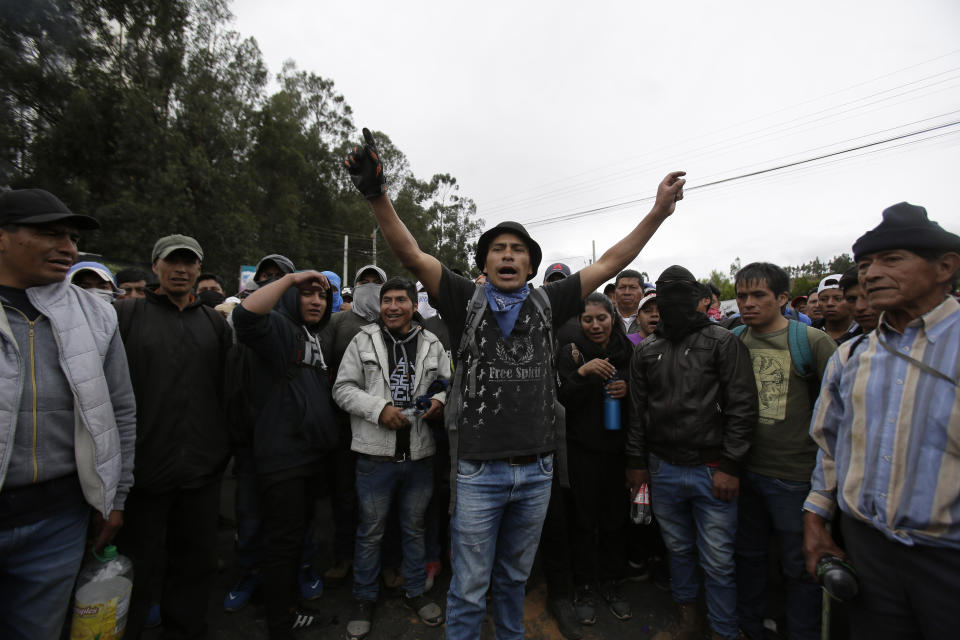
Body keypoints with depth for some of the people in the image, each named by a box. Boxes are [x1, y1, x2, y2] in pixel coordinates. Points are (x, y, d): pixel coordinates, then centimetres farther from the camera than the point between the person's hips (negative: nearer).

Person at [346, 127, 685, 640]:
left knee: (515, 579, 25)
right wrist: (376, 193, -27)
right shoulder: (466, 301, -5)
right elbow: (409, 253, -14)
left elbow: (609, 263, 5)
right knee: (470, 588, 13)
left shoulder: (546, 303, 3)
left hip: (536, 470, 3)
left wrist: (659, 211, 3)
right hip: (478, 469, -3)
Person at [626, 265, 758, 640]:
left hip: (711, 471, -3)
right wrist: (637, 462, 9)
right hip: (663, 469, 4)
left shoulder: (722, 342, -4)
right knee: (677, 549, 19)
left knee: (718, 562, 6)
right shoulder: (645, 351, 6)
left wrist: (730, 465, -12)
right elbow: (637, 411, 9)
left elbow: (742, 407, -8)